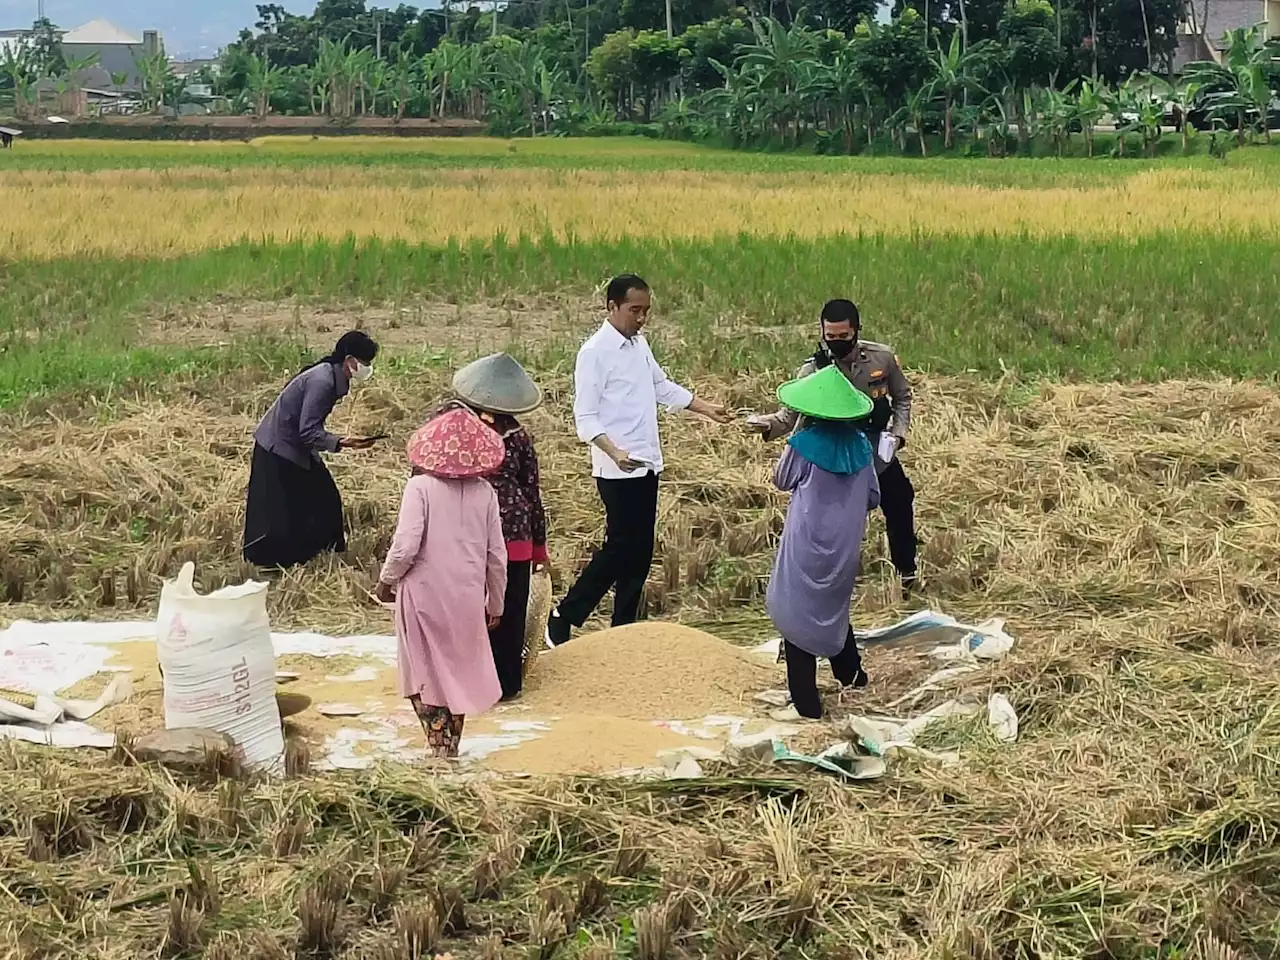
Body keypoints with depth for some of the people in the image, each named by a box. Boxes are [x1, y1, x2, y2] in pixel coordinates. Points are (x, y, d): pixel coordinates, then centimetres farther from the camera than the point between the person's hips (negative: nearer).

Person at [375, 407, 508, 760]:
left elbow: (406, 545, -19)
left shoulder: (420, 486, -12)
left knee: (424, 677, 10)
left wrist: (387, 580, 0)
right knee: (457, 674, 18)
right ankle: (450, 748, 24)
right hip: (467, 598, 4)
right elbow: (497, 555, 3)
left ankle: (440, 749, 1)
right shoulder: (484, 492, 0)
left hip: (425, 596, -3)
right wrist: (496, 603, 17)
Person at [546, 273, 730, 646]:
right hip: (618, 470, -8)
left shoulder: (639, 345, 11)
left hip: (647, 464, 8)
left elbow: (663, 387, 26)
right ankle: (563, 619, 7)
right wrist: (615, 453, -31)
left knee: (641, 552, 9)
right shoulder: (595, 352, -13)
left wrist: (706, 409, 20)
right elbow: (585, 418, -17)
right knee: (620, 548, -6)